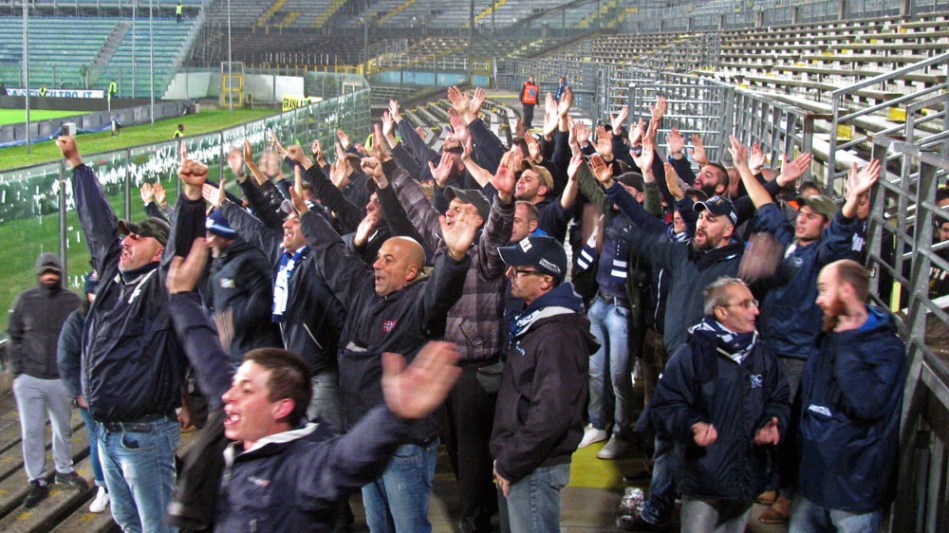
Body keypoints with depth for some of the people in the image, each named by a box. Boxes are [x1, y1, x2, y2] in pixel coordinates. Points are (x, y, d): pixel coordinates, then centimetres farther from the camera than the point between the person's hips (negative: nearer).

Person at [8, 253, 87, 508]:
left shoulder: (73, 301, -3)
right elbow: (14, 337, 5)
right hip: (29, 379, 0)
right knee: (31, 432, 3)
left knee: (63, 428, 15)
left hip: (61, 379, 0)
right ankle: (37, 482, 14)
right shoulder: (25, 300, -1)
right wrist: (18, 371, 0)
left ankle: (64, 470, 35)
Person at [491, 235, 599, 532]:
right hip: (514, 461, 10)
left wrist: (509, 463, -19)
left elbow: (551, 414, -28)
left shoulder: (558, 334, -22)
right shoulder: (534, 319, 10)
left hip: (534, 469, -10)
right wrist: (505, 458, 13)